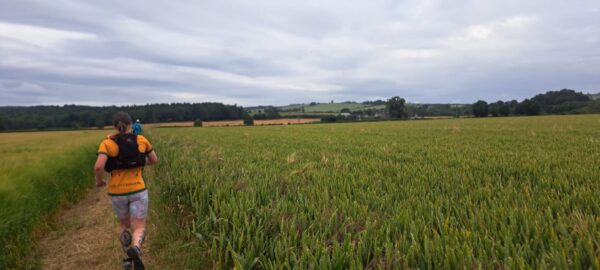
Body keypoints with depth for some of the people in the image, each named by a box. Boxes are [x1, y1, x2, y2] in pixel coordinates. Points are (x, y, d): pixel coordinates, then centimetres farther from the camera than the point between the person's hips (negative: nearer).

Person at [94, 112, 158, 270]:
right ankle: (135, 250, -32)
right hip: (137, 190, -1)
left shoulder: (107, 143, -6)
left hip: (117, 193, 1)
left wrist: (99, 181, 1)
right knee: (139, 230, 1)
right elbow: (154, 160, 10)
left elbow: (98, 167, -20)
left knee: (125, 224, 27)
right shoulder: (141, 140, -1)